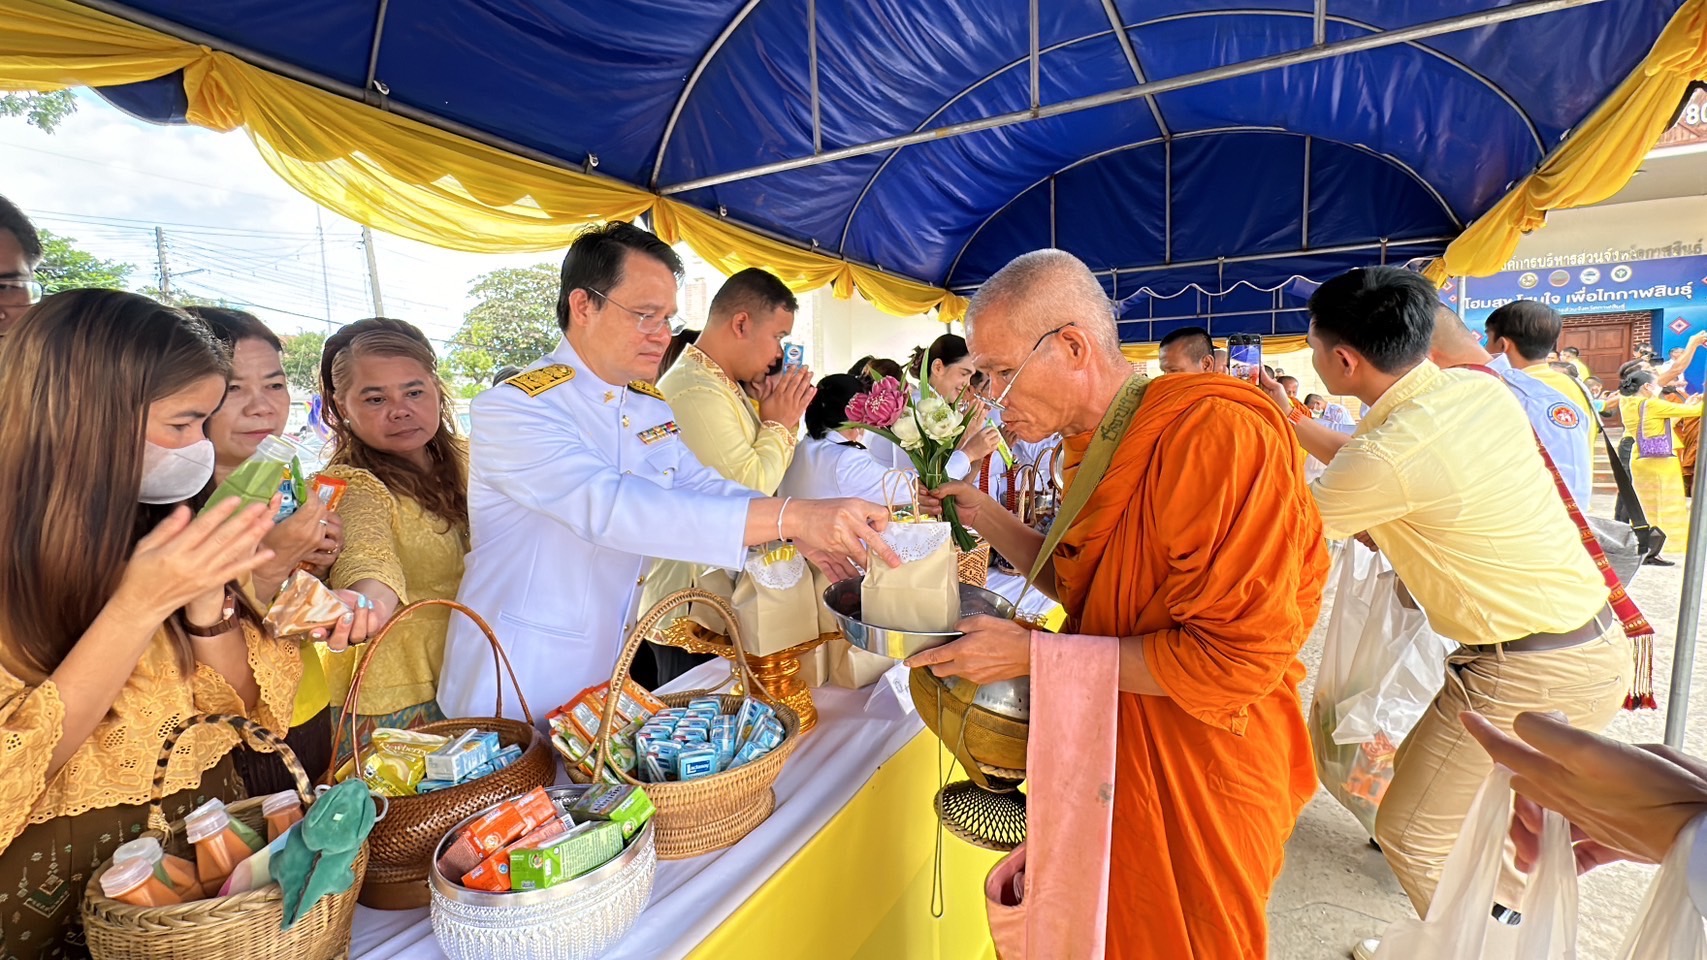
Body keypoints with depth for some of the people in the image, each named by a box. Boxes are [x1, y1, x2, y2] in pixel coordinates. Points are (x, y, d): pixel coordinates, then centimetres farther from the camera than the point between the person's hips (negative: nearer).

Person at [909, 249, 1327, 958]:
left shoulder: (1214, 430, -24)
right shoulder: (1092, 447, 4)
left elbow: (1235, 658, -26)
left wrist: (1035, 655, -24)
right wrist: (988, 518, 0)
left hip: (1195, 785, -7)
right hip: (1108, 753, 8)